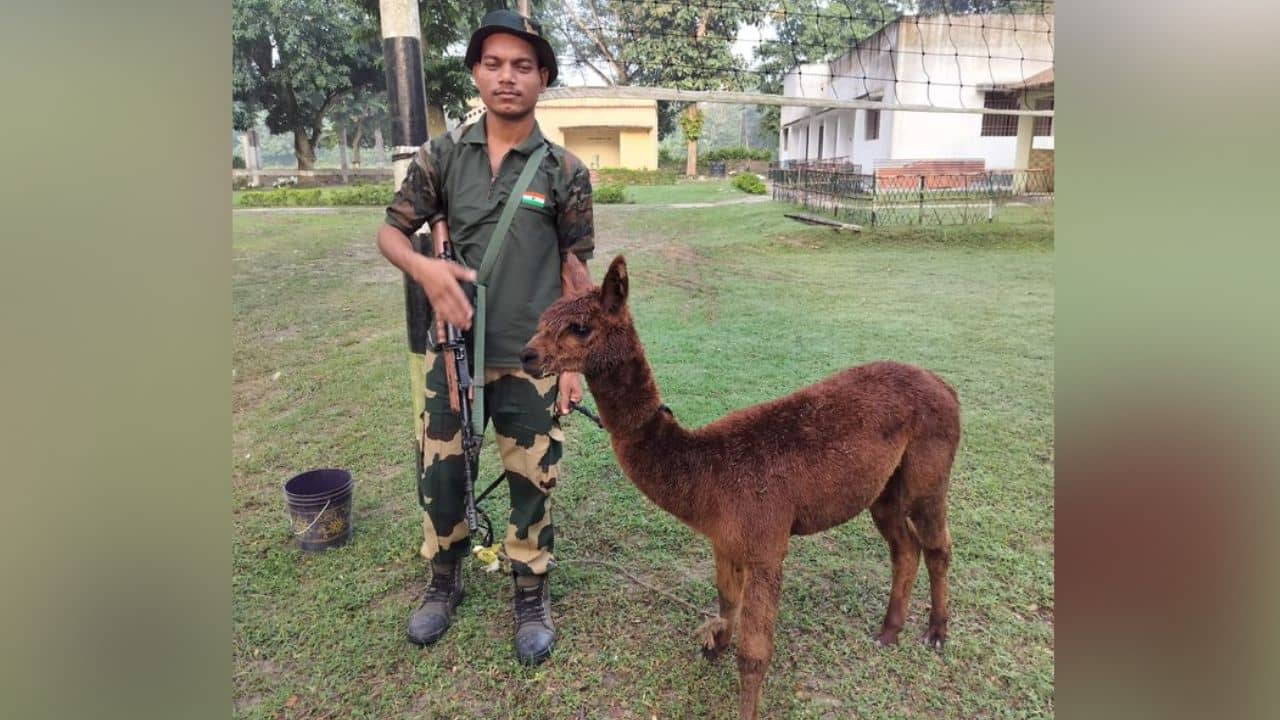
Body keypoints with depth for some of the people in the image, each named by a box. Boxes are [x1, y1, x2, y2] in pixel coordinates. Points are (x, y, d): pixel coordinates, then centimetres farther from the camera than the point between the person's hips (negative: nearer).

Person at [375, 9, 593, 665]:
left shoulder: (565, 170, -3)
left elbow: (575, 272, 0)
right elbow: (389, 232, 5)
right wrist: (425, 268, -17)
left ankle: (531, 598, 31)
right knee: (440, 472, 14)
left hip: (530, 360, -2)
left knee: (531, 482, 8)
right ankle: (443, 583, 39)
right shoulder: (442, 155, 1)